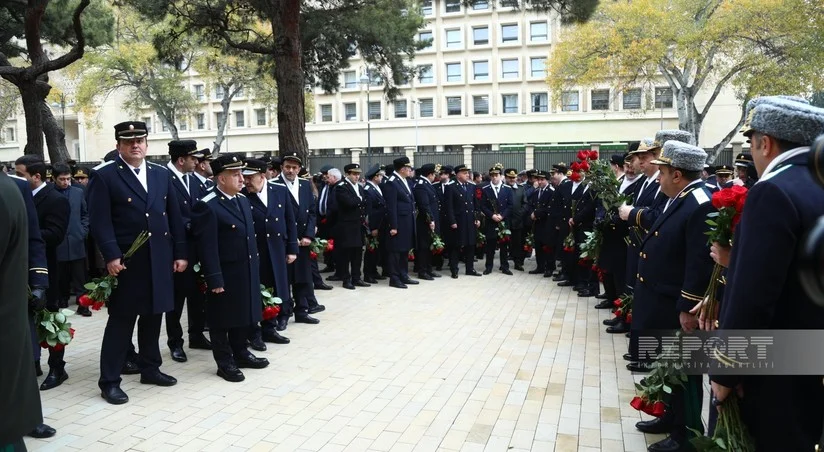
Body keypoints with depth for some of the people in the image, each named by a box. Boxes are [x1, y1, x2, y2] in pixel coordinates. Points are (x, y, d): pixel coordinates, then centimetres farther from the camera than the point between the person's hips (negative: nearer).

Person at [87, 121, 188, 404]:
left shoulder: (162, 174, 11)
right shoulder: (104, 175, -4)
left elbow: (174, 217, 10)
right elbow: (100, 221, -11)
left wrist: (180, 253, 6)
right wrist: (111, 256, -19)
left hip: (160, 258, 5)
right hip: (126, 260, -5)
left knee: (152, 316, 15)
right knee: (121, 320, 2)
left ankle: (150, 368, 29)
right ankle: (109, 381, 12)